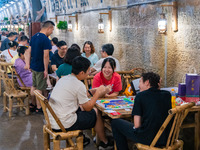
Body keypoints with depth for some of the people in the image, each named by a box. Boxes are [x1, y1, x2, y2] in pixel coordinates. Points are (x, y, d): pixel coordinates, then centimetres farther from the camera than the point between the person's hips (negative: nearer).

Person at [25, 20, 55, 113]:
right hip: (40, 68, -8)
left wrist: (27, 64, 10)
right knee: (40, 88, 2)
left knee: (34, 86, 19)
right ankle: (39, 108, 9)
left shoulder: (34, 37, 8)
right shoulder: (45, 39, -20)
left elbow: (28, 51, 10)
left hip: (33, 66, 8)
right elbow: (45, 56, -23)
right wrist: (46, 69, -17)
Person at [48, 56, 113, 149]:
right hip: (64, 125, -8)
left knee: (80, 107, 26)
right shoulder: (79, 85, -17)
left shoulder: (63, 79, 7)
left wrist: (95, 91, 16)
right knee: (96, 113, 9)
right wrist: (98, 93, 6)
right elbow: (88, 108, -5)